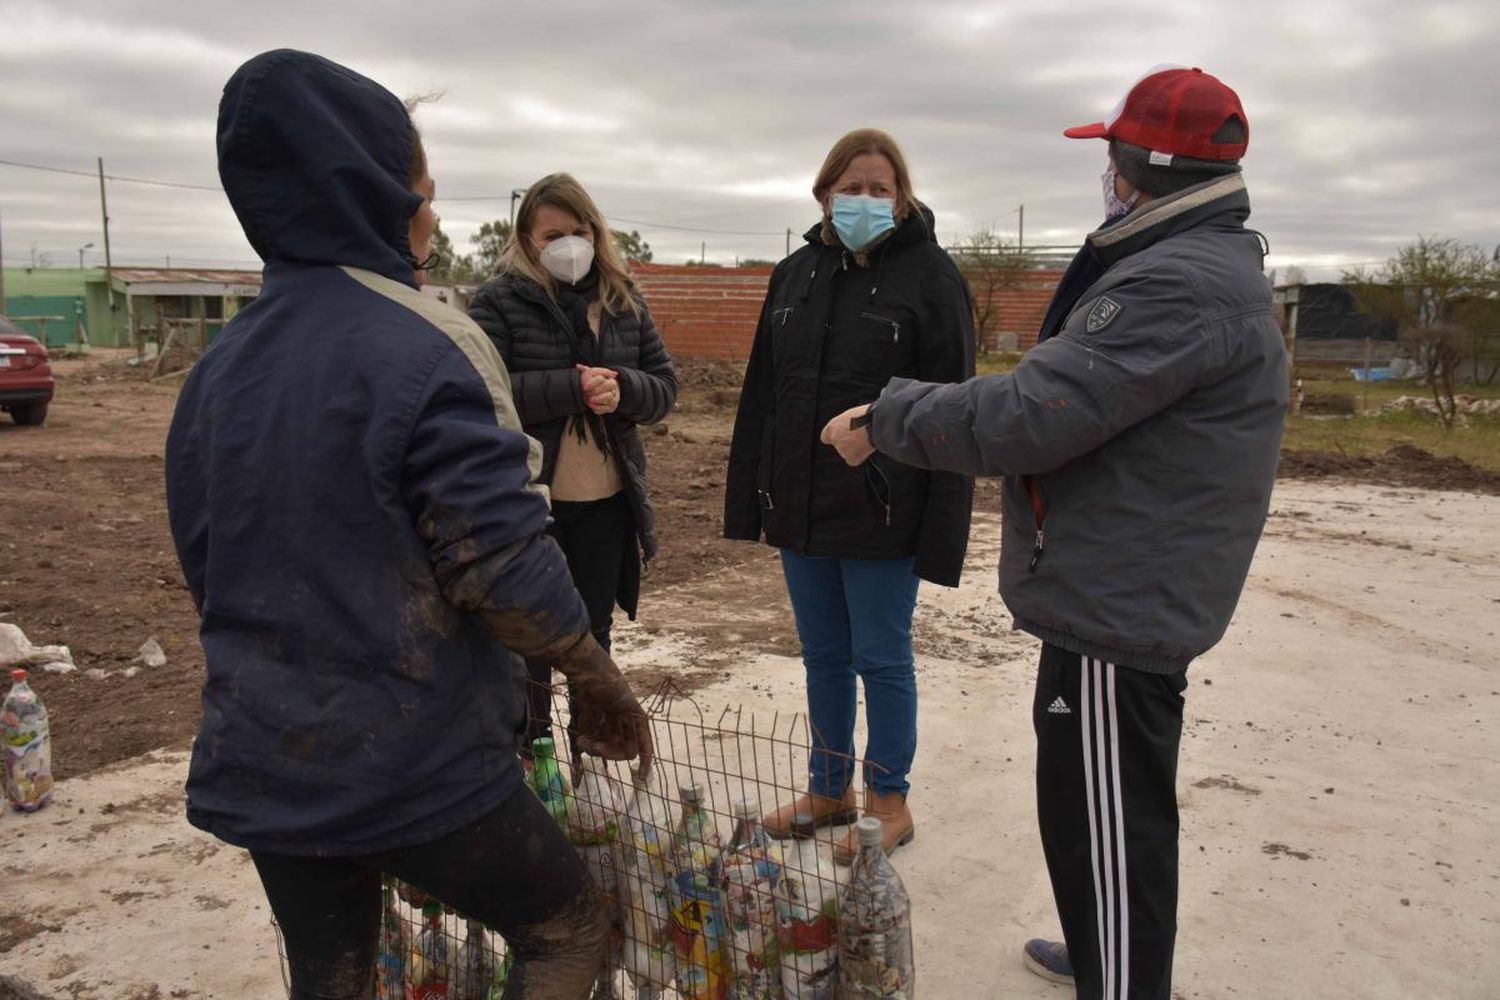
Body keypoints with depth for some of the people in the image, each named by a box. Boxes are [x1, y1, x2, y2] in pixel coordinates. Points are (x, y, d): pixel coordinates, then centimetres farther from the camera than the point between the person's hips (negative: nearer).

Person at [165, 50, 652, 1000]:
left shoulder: (219, 364, 5)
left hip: (260, 764, 7)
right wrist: (599, 677, -7)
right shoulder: (426, 348, -18)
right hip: (415, 765, -7)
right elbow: (506, 566, -22)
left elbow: (206, 562, 12)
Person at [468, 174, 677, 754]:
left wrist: (621, 388, -15)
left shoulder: (623, 302, 7)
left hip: (609, 501, 4)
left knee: (593, 633, 16)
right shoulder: (498, 302, -5)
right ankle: (532, 752, 27)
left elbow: (664, 386, 7)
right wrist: (572, 388, -23)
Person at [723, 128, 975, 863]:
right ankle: (827, 791, 32)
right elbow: (761, 394, 11)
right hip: (801, 508, 6)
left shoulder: (930, 276, -8)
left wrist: (941, 529, -16)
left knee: (881, 658, 7)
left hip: (881, 516, -5)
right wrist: (747, 498, 8)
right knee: (822, 656, 16)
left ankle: (888, 802, 25)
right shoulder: (796, 275, 9)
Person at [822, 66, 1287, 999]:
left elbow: (1030, 415, -26)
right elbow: (1075, 404, 16)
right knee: (1092, 807, 25)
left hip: (1120, 605, -11)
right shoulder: (1209, 266, 15)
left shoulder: (1182, 283, -21)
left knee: (1106, 821, 1)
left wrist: (887, 418, -13)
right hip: (1127, 594, 11)